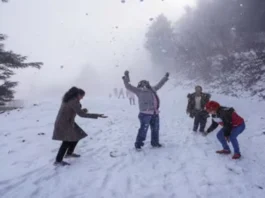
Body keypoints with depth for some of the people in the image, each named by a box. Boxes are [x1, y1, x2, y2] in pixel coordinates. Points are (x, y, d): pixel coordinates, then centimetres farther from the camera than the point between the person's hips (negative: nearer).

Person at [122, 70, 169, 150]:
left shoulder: (152, 89, 22)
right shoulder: (139, 91, 5)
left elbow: (159, 84, 37)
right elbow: (128, 86, 1)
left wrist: (166, 77, 46)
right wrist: (126, 77, -9)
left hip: (155, 113, 7)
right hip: (145, 113, -7)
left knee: (155, 129, 15)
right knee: (143, 129, -10)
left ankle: (155, 142, 32)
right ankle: (138, 144, 3)